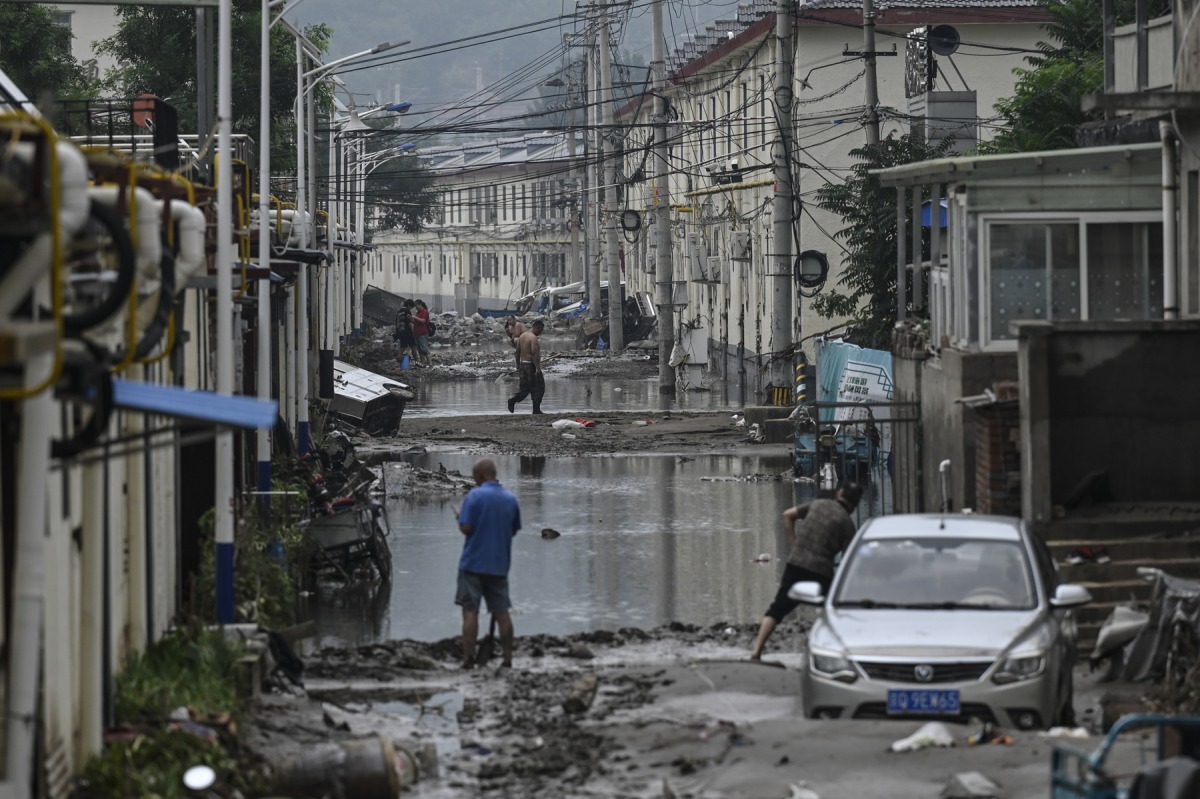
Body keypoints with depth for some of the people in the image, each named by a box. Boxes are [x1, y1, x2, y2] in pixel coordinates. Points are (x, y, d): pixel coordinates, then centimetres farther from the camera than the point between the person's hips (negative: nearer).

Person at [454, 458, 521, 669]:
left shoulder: (474, 496, -11)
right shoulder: (511, 499, 6)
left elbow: (465, 528, -15)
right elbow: (514, 531, 13)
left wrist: (459, 517, 4)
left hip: (473, 564, -4)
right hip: (499, 565, 5)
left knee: (470, 612, -1)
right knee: (502, 612, 6)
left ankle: (468, 659, -4)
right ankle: (507, 658, 4)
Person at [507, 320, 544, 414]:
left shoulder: (522, 336, 11)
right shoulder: (533, 337, -15)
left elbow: (517, 352, 16)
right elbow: (534, 353, -23)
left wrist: (518, 365, 23)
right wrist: (538, 368, -25)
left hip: (522, 364, 8)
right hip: (531, 364, -8)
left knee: (525, 388, 14)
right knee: (539, 388, 2)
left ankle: (513, 400, -8)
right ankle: (536, 409, 2)